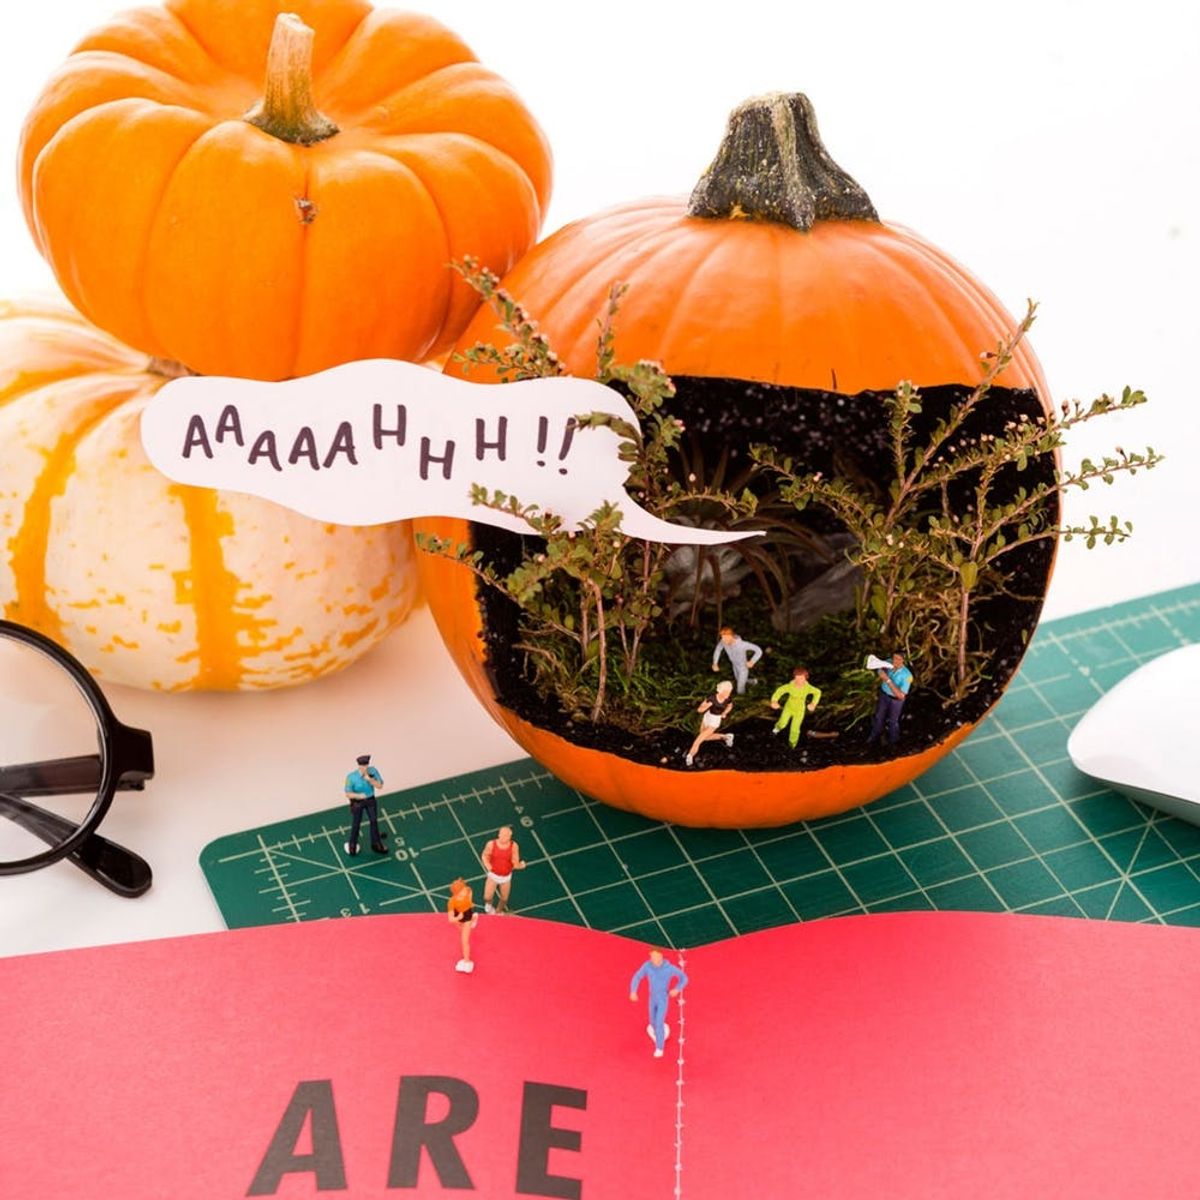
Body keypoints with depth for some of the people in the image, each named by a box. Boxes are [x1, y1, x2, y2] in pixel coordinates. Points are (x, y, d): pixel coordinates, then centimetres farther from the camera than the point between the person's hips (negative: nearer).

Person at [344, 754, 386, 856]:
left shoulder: (372, 771, -21)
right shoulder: (351, 777, -29)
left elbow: (380, 785, -17)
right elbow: (348, 794, -21)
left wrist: (370, 779, -34)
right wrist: (358, 795, -40)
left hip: (370, 800, 3)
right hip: (357, 802, -3)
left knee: (374, 822, 18)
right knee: (356, 824, 9)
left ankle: (376, 845, 38)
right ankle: (352, 846, 34)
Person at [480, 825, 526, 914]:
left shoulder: (514, 846, -22)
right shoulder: (491, 844, -20)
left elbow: (515, 863, -20)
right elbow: (484, 855, -2)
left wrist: (520, 865, -42)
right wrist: (487, 864, -19)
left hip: (506, 877, 0)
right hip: (493, 875, 0)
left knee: (504, 899, 17)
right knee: (487, 897, 5)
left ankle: (498, 912, 47)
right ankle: (488, 904, 43)